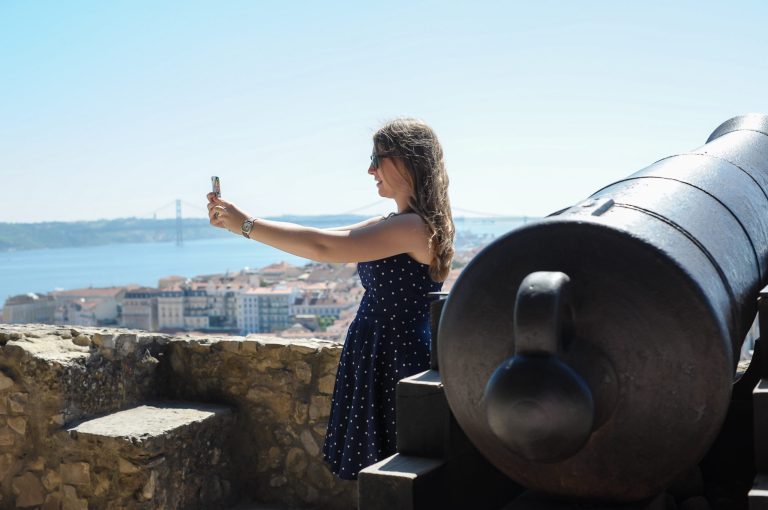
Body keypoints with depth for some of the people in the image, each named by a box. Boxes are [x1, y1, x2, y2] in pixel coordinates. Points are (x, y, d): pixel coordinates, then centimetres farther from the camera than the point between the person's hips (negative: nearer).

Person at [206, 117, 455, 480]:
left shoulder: (414, 227, -18)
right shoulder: (392, 226, 13)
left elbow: (323, 248, -22)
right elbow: (324, 241, 10)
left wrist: (247, 225, -15)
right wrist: (239, 220, 3)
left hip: (399, 364, -9)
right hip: (376, 358, 9)